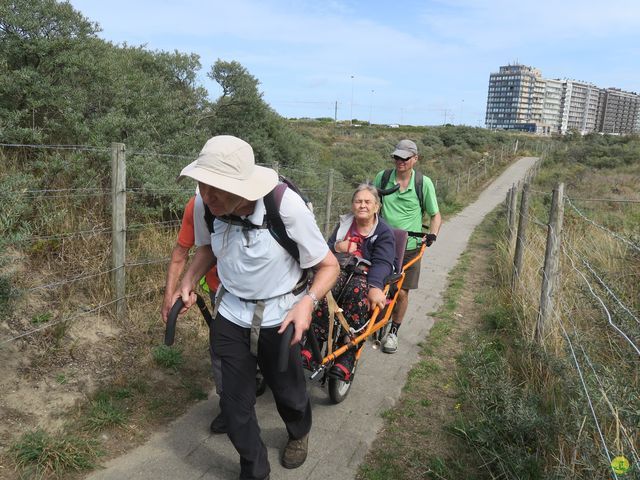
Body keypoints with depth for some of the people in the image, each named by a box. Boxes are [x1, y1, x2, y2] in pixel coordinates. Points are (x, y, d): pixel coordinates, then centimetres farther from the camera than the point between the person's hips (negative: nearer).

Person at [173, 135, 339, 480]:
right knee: (235, 403, 6)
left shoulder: (286, 206, -28)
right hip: (231, 314, 3)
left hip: (279, 316, -2)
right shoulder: (206, 205, -16)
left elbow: (329, 265, -16)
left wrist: (308, 301, -33)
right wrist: (188, 282, -8)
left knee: (288, 391, 18)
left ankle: (299, 435, 55)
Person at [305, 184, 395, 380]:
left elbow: (382, 262, -15)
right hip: (342, 270, 3)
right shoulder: (344, 224, 16)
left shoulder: (384, 232, 2)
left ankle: (346, 358, -39)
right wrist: (337, 248, -8)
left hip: (367, 276, -3)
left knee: (358, 289, -38)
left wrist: (375, 286, -35)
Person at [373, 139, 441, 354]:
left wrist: (432, 234, -16)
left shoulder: (424, 183, -7)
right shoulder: (382, 177, -3)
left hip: (409, 247, -1)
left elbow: (435, 215, 1)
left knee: (401, 292, 4)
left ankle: (393, 332, 25)